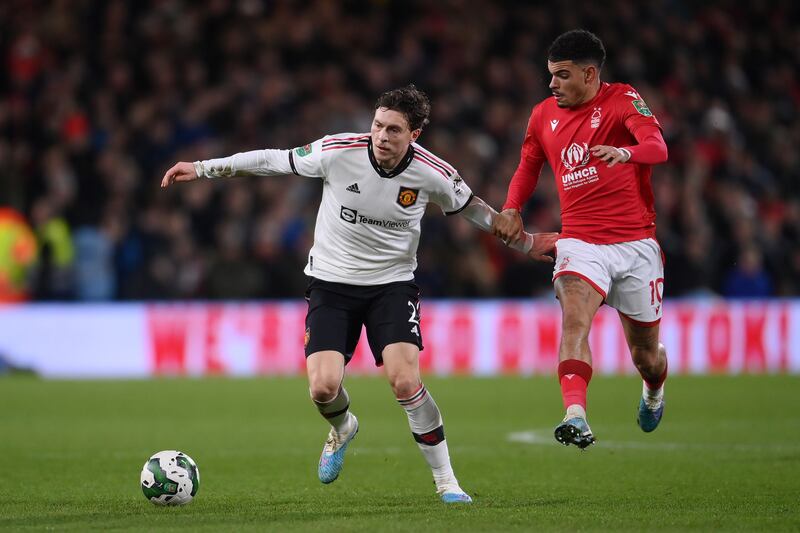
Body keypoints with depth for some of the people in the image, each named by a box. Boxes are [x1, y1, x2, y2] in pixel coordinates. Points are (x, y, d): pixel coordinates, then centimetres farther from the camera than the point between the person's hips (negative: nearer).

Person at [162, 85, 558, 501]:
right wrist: (201, 168, -1)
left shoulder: (432, 173, -14)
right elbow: (273, 161, -4)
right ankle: (342, 429, 27)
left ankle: (446, 481, -5)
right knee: (323, 388, -13)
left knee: (405, 381, -20)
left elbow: (471, 208, 7)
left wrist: (525, 243, 14)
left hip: (392, 283, 0)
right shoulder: (338, 151, -17)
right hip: (331, 282, 0)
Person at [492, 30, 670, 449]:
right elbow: (528, 166, 26)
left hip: (636, 244, -2)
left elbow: (657, 147, -22)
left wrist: (625, 152, -45)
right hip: (580, 242, 2)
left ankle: (654, 390, 46)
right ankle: (576, 418, -43)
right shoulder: (544, 115, 9)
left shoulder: (622, 100, -5)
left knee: (646, 355, 10)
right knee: (574, 320, -28)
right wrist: (511, 209, 7)